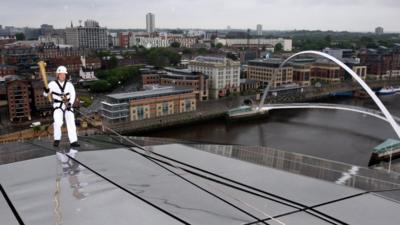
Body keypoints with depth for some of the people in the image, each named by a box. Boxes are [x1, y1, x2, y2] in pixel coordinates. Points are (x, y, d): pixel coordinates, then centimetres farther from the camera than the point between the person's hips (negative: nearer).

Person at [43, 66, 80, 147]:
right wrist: (46, 91, -23)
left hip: (68, 106, 2)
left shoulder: (69, 84, 3)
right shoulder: (53, 84, -2)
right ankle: (57, 139, 1)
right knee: (58, 122, -19)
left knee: (71, 122, -4)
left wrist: (70, 104, -20)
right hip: (57, 105, -2)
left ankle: (73, 141, -1)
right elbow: (45, 94, 0)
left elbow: (73, 95, -5)